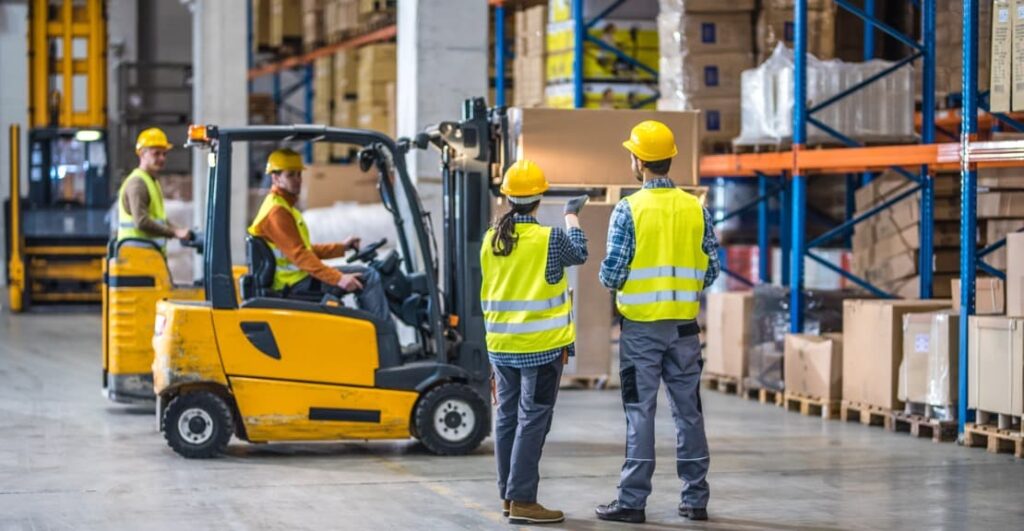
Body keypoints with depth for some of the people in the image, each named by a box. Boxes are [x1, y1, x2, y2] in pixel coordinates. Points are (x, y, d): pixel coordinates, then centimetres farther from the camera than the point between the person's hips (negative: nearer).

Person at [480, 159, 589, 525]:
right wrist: (571, 216, 23)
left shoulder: (491, 240, 3)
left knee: (507, 418, 12)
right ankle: (522, 500, -6)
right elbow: (579, 253, 8)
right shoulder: (549, 239, -12)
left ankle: (508, 495, 19)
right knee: (532, 422, -4)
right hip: (541, 345, -6)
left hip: (501, 345, 6)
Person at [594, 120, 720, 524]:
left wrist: (611, 283, 12)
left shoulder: (628, 210, -10)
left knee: (640, 414, 0)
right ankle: (695, 499, 13)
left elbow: (612, 273, -11)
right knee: (688, 412, 10)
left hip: (640, 327, -3)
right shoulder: (696, 209, 2)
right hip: (684, 327, 3)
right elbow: (710, 271, 4)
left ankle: (633, 501, 1)